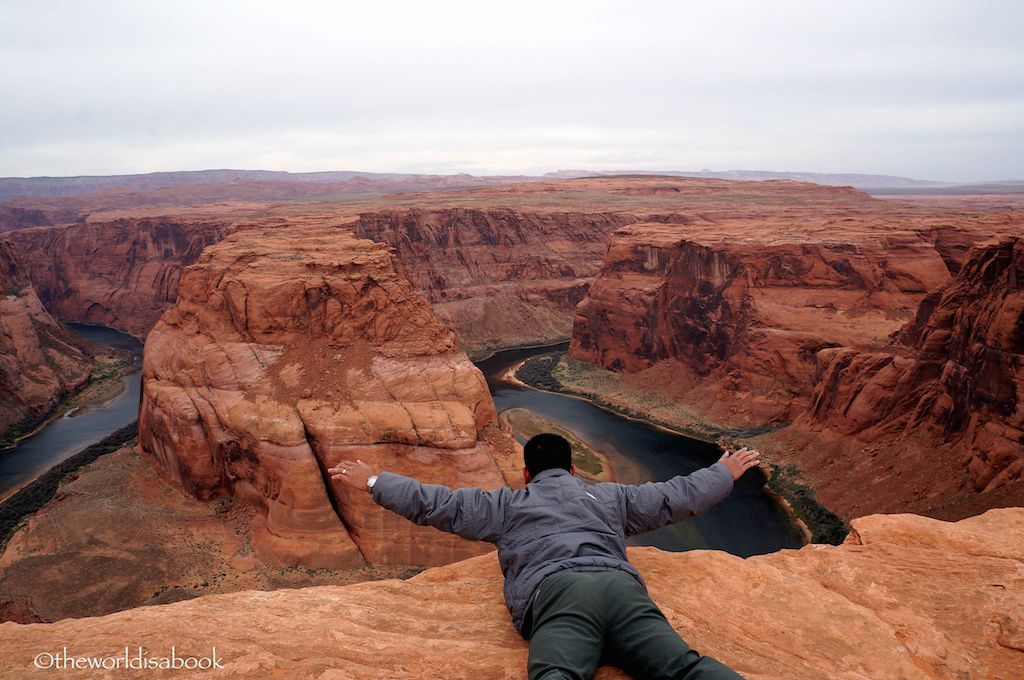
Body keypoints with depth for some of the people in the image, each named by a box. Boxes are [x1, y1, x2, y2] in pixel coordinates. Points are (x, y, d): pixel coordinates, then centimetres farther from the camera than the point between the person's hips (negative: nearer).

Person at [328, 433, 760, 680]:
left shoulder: (508, 503, 28)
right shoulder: (610, 496, 34)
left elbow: (439, 504, 25)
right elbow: (676, 497, 38)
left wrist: (375, 482, 36)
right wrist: (724, 473, 56)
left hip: (555, 588, -3)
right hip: (621, 584, 3)